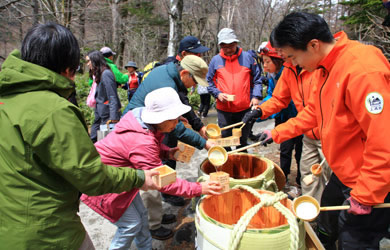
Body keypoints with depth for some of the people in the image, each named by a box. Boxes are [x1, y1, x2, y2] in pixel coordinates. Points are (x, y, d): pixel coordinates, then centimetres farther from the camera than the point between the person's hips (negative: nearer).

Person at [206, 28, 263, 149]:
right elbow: (210, 82, 9)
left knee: (242, 142, 13)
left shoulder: (247, 57, 3)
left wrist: (256, 96, -4)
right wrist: (218, 94, -8)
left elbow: (257, 79, 8)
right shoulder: (215, 60, 3)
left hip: (245, 108, 0)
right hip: (223, 109, 0)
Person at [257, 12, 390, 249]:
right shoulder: (325, 67, 2)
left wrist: (364, 196, -21)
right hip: (343, 175, 9)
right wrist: (277, 133, 11)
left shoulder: (362, 70, -28)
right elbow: (313, 112, 15)